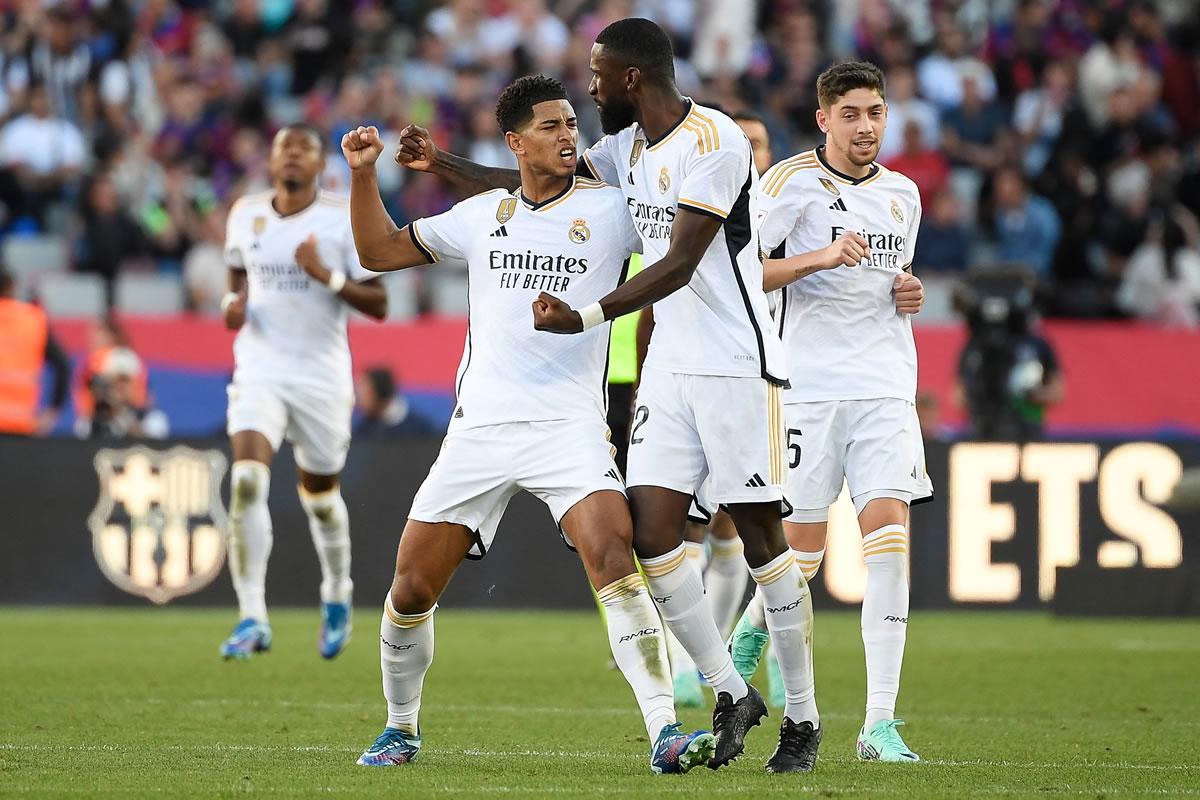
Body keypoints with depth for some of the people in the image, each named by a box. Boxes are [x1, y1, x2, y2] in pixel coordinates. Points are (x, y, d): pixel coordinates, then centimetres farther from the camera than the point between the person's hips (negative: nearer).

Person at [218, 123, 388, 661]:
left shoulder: (345, 219, -6)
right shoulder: (245, 215, 5)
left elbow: (377, 305, -6)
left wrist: (327, 276, -22)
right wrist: (233, 302, 3)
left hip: (322, 375, -1)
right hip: (259, 369, 1)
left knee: (320, 492, 11)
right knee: (246, 480, -20)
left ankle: (336, 596, 41)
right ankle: (252, 617, -20)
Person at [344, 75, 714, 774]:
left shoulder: (611, 209, 3)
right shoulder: (481, 216, 12)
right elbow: (380, 251, 22)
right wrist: (363, 173, 10)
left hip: (571, 427, -3)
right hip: (480, 426, 3)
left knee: (615, 556, -26)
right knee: (412, 588, 1)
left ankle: (665, 731, -26)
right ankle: (401, 730, 25)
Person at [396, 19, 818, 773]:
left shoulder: (714, 143, -16)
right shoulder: (630, 146, 10)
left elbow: (678, 266, -21)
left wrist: (585, 318, -27)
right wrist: (442, 162, 21)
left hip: (737, 367, -8)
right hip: (670, 366, 8)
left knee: (762, 538, -3)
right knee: (652, 533, -4)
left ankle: (801, 719, 6)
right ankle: (731, 695, 8)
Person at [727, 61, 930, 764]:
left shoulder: (903, 194, 15)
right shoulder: (794, 181, -3)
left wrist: (910, 294, 9)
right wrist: (818, 258, -22)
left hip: (886, 389, 4)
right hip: (809, 387, -4)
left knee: (890, 535, -12)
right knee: (801, 550, -1)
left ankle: (881, 725, -13)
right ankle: (752, 630, 36)